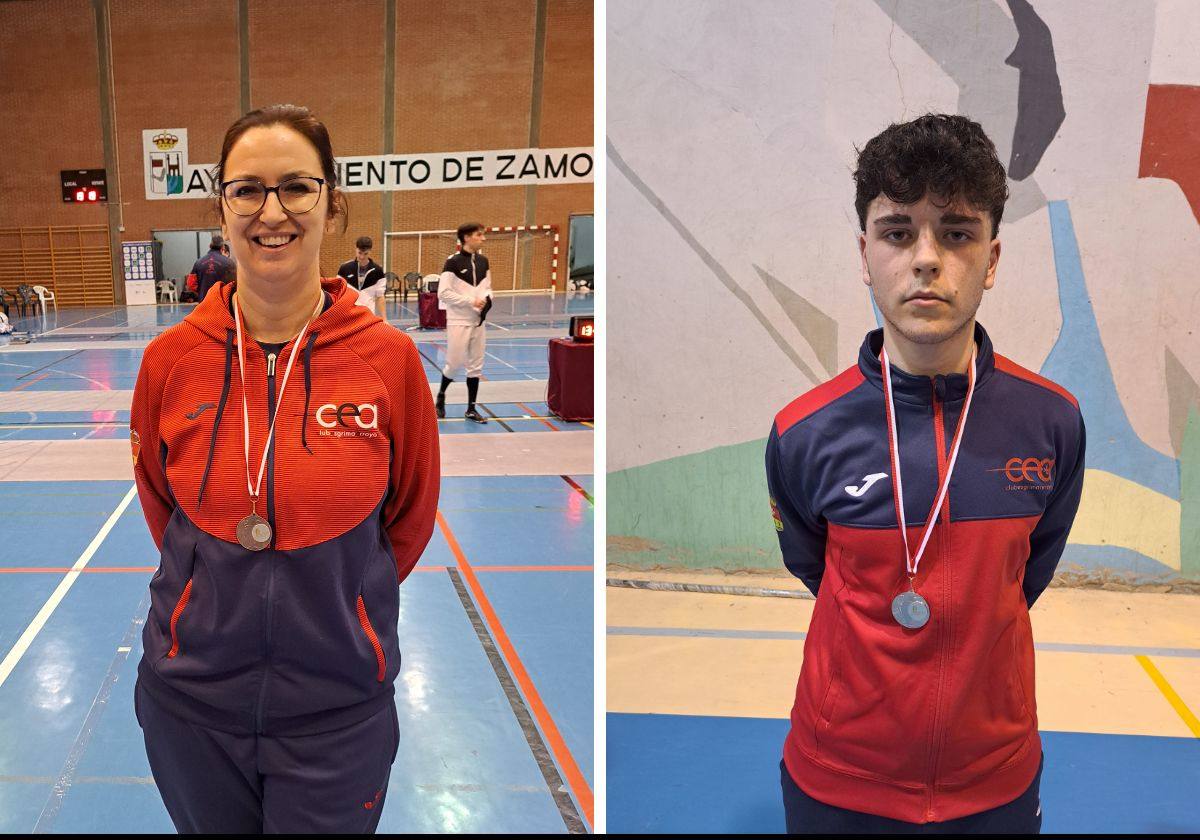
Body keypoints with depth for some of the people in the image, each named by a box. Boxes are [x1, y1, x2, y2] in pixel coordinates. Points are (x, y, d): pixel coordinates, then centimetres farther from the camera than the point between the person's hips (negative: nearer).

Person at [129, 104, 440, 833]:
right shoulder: (171, 359, -7)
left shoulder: (390, 358, -12)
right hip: (192, 697, 2)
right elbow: (159, 502, 10)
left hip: (338, 710, -2)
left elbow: (410, 519, 2)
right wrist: (224, 588, 10)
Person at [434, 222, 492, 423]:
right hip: (458, 322, -6)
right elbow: (443, 293, -16)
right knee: (455, 363, -1)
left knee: (475, 365, 8)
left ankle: (471, 409, 16)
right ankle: (441, 395, 25)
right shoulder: (453, 262, -13)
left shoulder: (483, 261, 7)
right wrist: (471, 301, -18)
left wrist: (487, 300, -7)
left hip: (479, 321, 6)